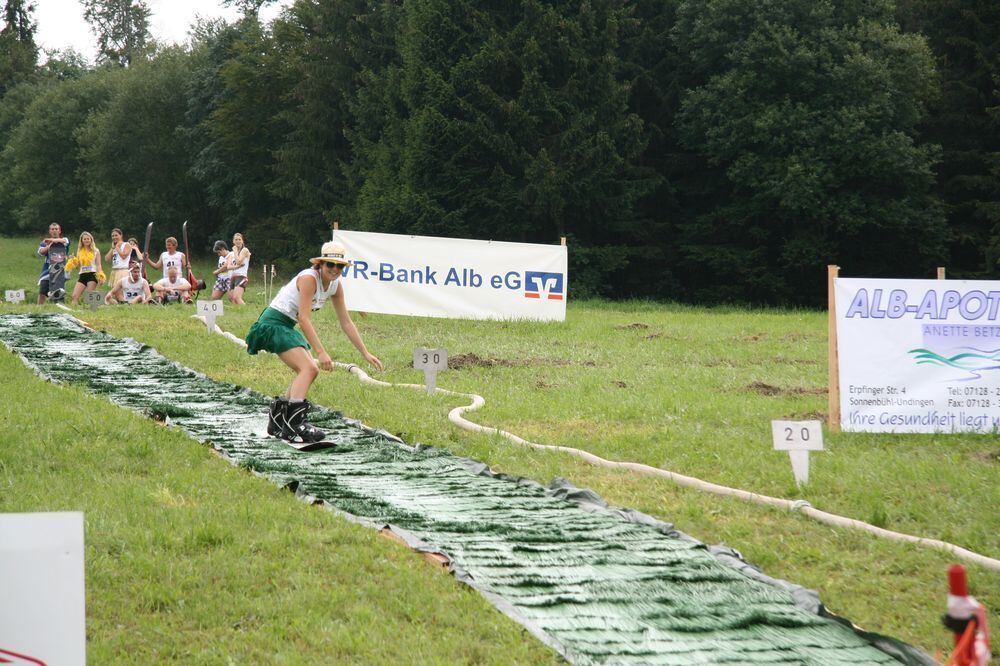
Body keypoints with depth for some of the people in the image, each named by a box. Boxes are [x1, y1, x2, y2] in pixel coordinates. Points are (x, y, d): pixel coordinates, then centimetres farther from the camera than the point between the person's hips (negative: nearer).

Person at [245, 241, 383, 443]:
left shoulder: (335, 285, 3)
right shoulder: (309, 278, -22)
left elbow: (346, 323, 9)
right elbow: (304, 319, -28)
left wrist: (366, 353, 7)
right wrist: (321, 352, -32)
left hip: (287, 327, 9)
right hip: (273, 324, -9)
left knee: (311, 371, 10)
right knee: (308, 368, -20)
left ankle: (278, 419, 21)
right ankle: (294, 424, -28)